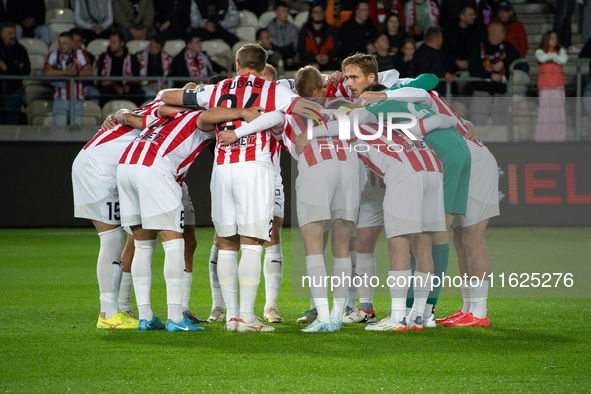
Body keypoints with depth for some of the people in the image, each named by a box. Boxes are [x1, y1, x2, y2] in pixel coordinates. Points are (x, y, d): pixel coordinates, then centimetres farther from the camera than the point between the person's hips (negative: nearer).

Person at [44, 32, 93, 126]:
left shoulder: (80, 54, 5)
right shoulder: (53, 55, 6)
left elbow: (89, 72, -6)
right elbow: (47, 72, -10)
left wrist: (76, 73, -22)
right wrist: (65, 71, -16)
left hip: (77, 99, 0)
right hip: (60, 99, 0)